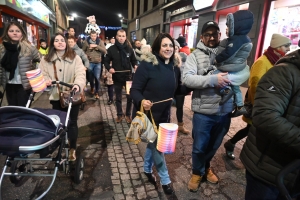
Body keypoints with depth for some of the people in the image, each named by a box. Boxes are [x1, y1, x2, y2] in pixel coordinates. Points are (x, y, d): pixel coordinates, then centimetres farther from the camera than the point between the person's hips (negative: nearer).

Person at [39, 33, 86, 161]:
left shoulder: (75, 58, -3)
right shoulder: (46, 59, 4)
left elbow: (80, 73, -14)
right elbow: (43, 74, 7)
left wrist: (78, 85, -33)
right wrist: (45, 81, -16)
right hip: (56, 96, 2)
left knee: (72, 122, 5)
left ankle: (72, 149, 21)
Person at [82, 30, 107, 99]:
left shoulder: (100, 41, 0)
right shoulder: (86, 41, 0)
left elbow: (105, 51, -9)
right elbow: (83, 51, 10)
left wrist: (96, 46, -17)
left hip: (98, 63, -1)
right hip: (90, 62, 1)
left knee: (97, 78, -5)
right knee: (91, 77, 13)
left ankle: (96, 92, 7)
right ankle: (92, 88, 39)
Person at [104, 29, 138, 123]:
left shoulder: (129, 49, 2)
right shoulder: (111, 49, -4)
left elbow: (133, 60, 12)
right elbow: (106, 61, 2)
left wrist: (135, 66, -10)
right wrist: (109, 68, -17)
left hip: (128, 76, 1)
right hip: (117, 77, 0)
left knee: (130, 97, 5)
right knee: (118, 97, 13)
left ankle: (128, 115, 23)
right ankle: (119, 114, 29)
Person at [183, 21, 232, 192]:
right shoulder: (195, 56, -5)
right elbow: (187, 78, -18)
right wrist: (213, 79, -27)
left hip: (225, 110, 4)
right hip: (203, 111, -3)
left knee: (214, 145, 23)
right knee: (200, 147, 12)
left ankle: (206, 167, 51)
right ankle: (197, 172, 40)